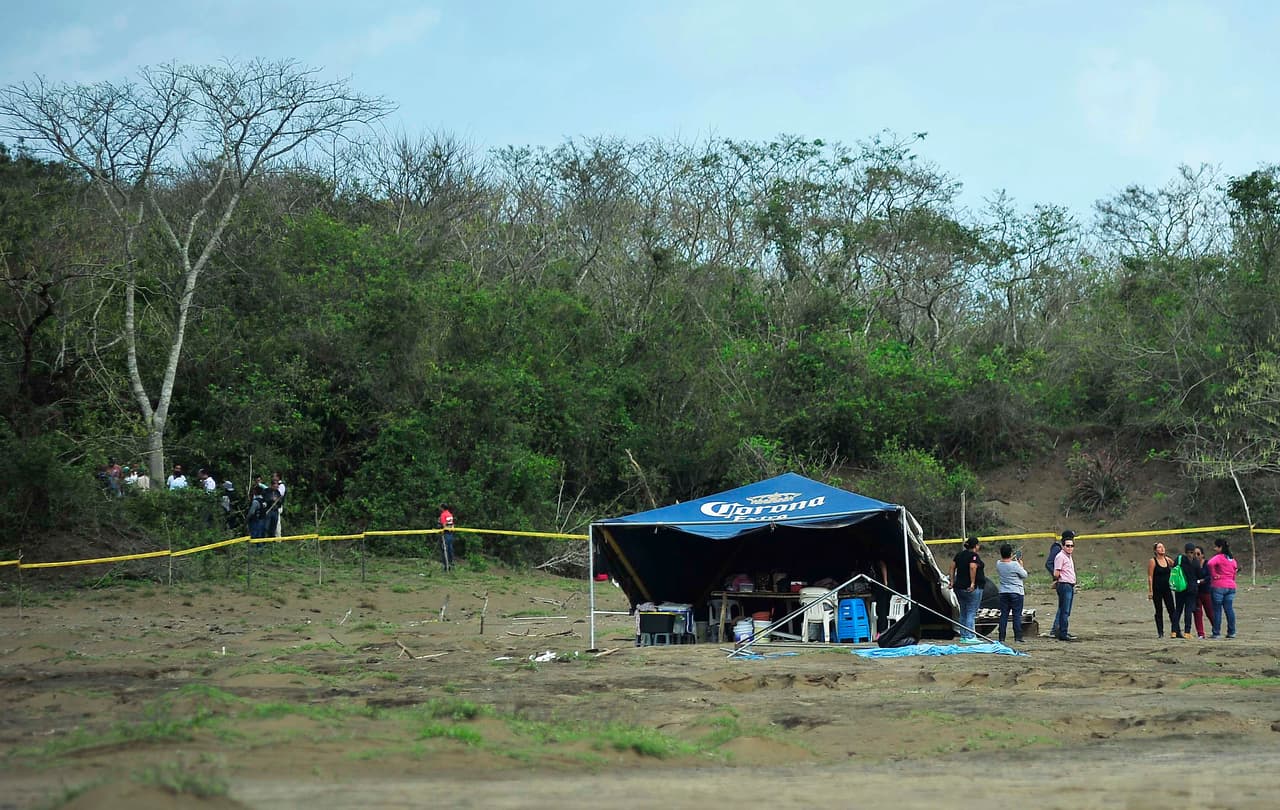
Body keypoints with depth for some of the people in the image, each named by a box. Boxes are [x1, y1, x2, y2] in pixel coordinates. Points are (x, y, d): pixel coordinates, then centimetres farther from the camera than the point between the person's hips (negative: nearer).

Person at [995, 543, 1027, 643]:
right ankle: (1018, 637, -2)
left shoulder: (998, 564, -1)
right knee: (1017, 615, 0)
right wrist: (1021, 565, 9)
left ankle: (1002, 637, 6)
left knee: (1003, 615, 7)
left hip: (1003, 593, 5)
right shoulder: (1015, 565, -17)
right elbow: (1024, 575, -7)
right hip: (1016, 592, -5)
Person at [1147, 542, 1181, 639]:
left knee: (1172, 610, -3)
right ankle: (1160, 633, 10)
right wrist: (1150, 591, -13)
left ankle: (1175, 631, -6)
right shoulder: (1152, 561, -5)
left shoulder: (1167, 560, 8)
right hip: (1157, 590, -4)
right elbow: (1150, 577, -8)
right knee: (1159, 612, 4)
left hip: (1167, 589, 4)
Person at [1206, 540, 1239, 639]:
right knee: (1229, 609, 8)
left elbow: (1211, 563, -30)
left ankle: (1216, 633, -1)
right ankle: (1232, 632, 9)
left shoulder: (1218, 557, -9)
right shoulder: (1232, 559, 14)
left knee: (1217, 610, -2)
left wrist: (1214, 575, -18)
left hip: (1218, 587, -7)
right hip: (1231, 586, 7)